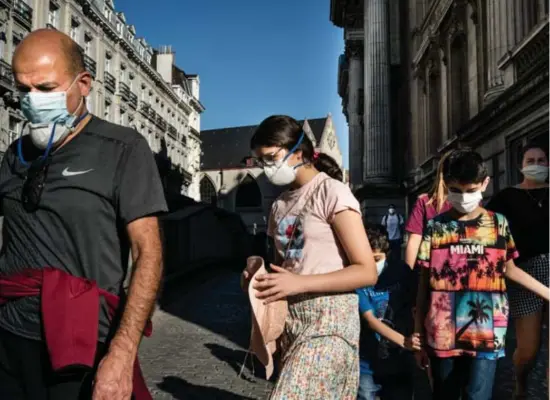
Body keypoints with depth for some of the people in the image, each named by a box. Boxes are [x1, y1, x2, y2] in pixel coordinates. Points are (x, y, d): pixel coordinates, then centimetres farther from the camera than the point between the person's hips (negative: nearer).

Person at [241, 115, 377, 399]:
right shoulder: (280, 205, 16)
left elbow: (367, 272, -12)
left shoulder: (332, 192, -7)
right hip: (290, 321, 7)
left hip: (328, 321, -7)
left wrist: (299, 282, -19)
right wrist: (260, 277, 1)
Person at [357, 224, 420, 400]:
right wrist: (403, 341, -29)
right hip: (368, 366, -2)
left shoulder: (400, 271, -1)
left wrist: (419, 346, -3)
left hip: (400, 364, 3)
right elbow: (370, 320, -17)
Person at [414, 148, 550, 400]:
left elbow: (509, 269, 16)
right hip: (442, 336, 1)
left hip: (486, 335, 0)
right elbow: (424, 283, 3)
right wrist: (418, 336, 4)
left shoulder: (498, 224, 3)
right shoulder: (435, 227, 1)